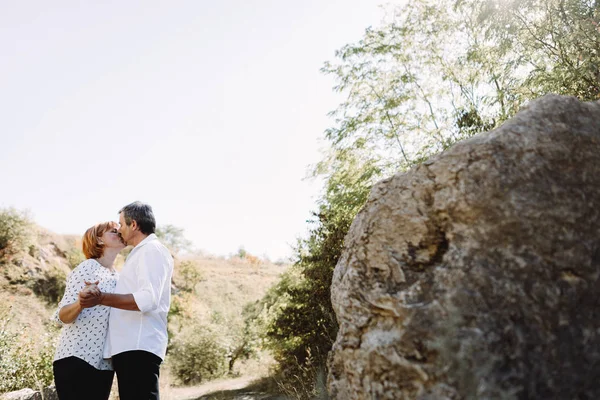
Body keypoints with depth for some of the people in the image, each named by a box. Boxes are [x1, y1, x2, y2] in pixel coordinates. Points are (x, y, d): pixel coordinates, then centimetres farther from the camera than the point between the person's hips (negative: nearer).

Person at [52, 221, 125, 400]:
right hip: (77, 358, -7)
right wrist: (81, 303, -32)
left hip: (104, 362, 7)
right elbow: (63, 316, -12)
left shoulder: (117, 276, 15)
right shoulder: (87, 268, -5)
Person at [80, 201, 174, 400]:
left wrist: (102, 298, -27)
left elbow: (148, 299, -22)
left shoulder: (152, 250, -7)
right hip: (128, 346, 10)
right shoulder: (141, 253, 25)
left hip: (139, 347, -10)